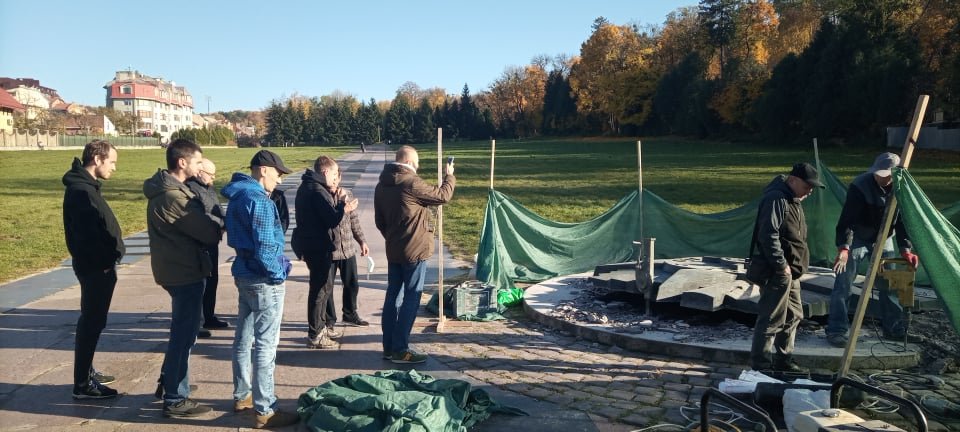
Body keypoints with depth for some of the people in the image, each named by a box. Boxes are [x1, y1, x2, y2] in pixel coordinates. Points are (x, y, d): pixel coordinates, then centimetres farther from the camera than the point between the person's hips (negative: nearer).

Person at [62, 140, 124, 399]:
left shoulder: (84, 186, 13)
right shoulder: (81, 190, -19)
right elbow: (88, 233, -25)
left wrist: (108, 258, 15)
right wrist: (103, 262, -18)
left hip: (97, 264, 10)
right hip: (96, 266, -10)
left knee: (92, 320, 18)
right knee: (92, 322, -4)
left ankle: (86, 372, 30)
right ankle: (82, 384, 3)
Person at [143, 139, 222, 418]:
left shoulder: (165, 188, 10)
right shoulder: (173, 196, -23)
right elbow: (208, 233, -21)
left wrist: (208, 222, -6)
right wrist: (218, 226, -1)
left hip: (176, 268, 10)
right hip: (185, 272, -10)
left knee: (183, 330, 24)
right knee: (184, 334, 0)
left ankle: (169, 381, 39)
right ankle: (175, 400, 10)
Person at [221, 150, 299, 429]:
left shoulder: (238, 195, 10)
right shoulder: (258, 200, -20)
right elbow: (264, 248, -24)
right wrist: (279, 273, -10)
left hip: (244, 274, 10)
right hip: (263, 280, -10)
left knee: (244, 338, 18)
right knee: (265, 345, -4)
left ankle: (242, 395, 32)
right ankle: (266, 411, 3)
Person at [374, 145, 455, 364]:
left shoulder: (382, 185, 9)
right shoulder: (411, 183, -16)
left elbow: (379, 220, 15)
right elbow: (442, 195, -6)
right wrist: (449, 176, 11)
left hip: (393, 251, 8)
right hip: (414, 250, -8)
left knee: (393, 296, 12)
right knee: (411, 299, -2)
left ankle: (389, 346, 19)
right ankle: (400, 350, 0)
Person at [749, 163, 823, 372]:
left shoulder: (793, 200, 17)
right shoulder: (776, 199, -16)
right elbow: (768, 235, -24)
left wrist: (795, 266, 19)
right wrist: (781, 265, -21)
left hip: (791, 271, 11)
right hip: (777, 271, -11)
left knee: (793, 316, 18)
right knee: (772, 319, -8)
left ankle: (783, 360, 29)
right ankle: (761, 364, -1)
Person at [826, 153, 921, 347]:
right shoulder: (860, 187, -25)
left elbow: (902, 220, -3)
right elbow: (847, 220, -29)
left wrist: (905, 249, -13)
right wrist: (843, 247, -42)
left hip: (883, 240, 5)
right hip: (857, 240, -5)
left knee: (889, 284, 11)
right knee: (843, 284, -9)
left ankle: (894, 329, 25)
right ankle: (836, 331, -3)